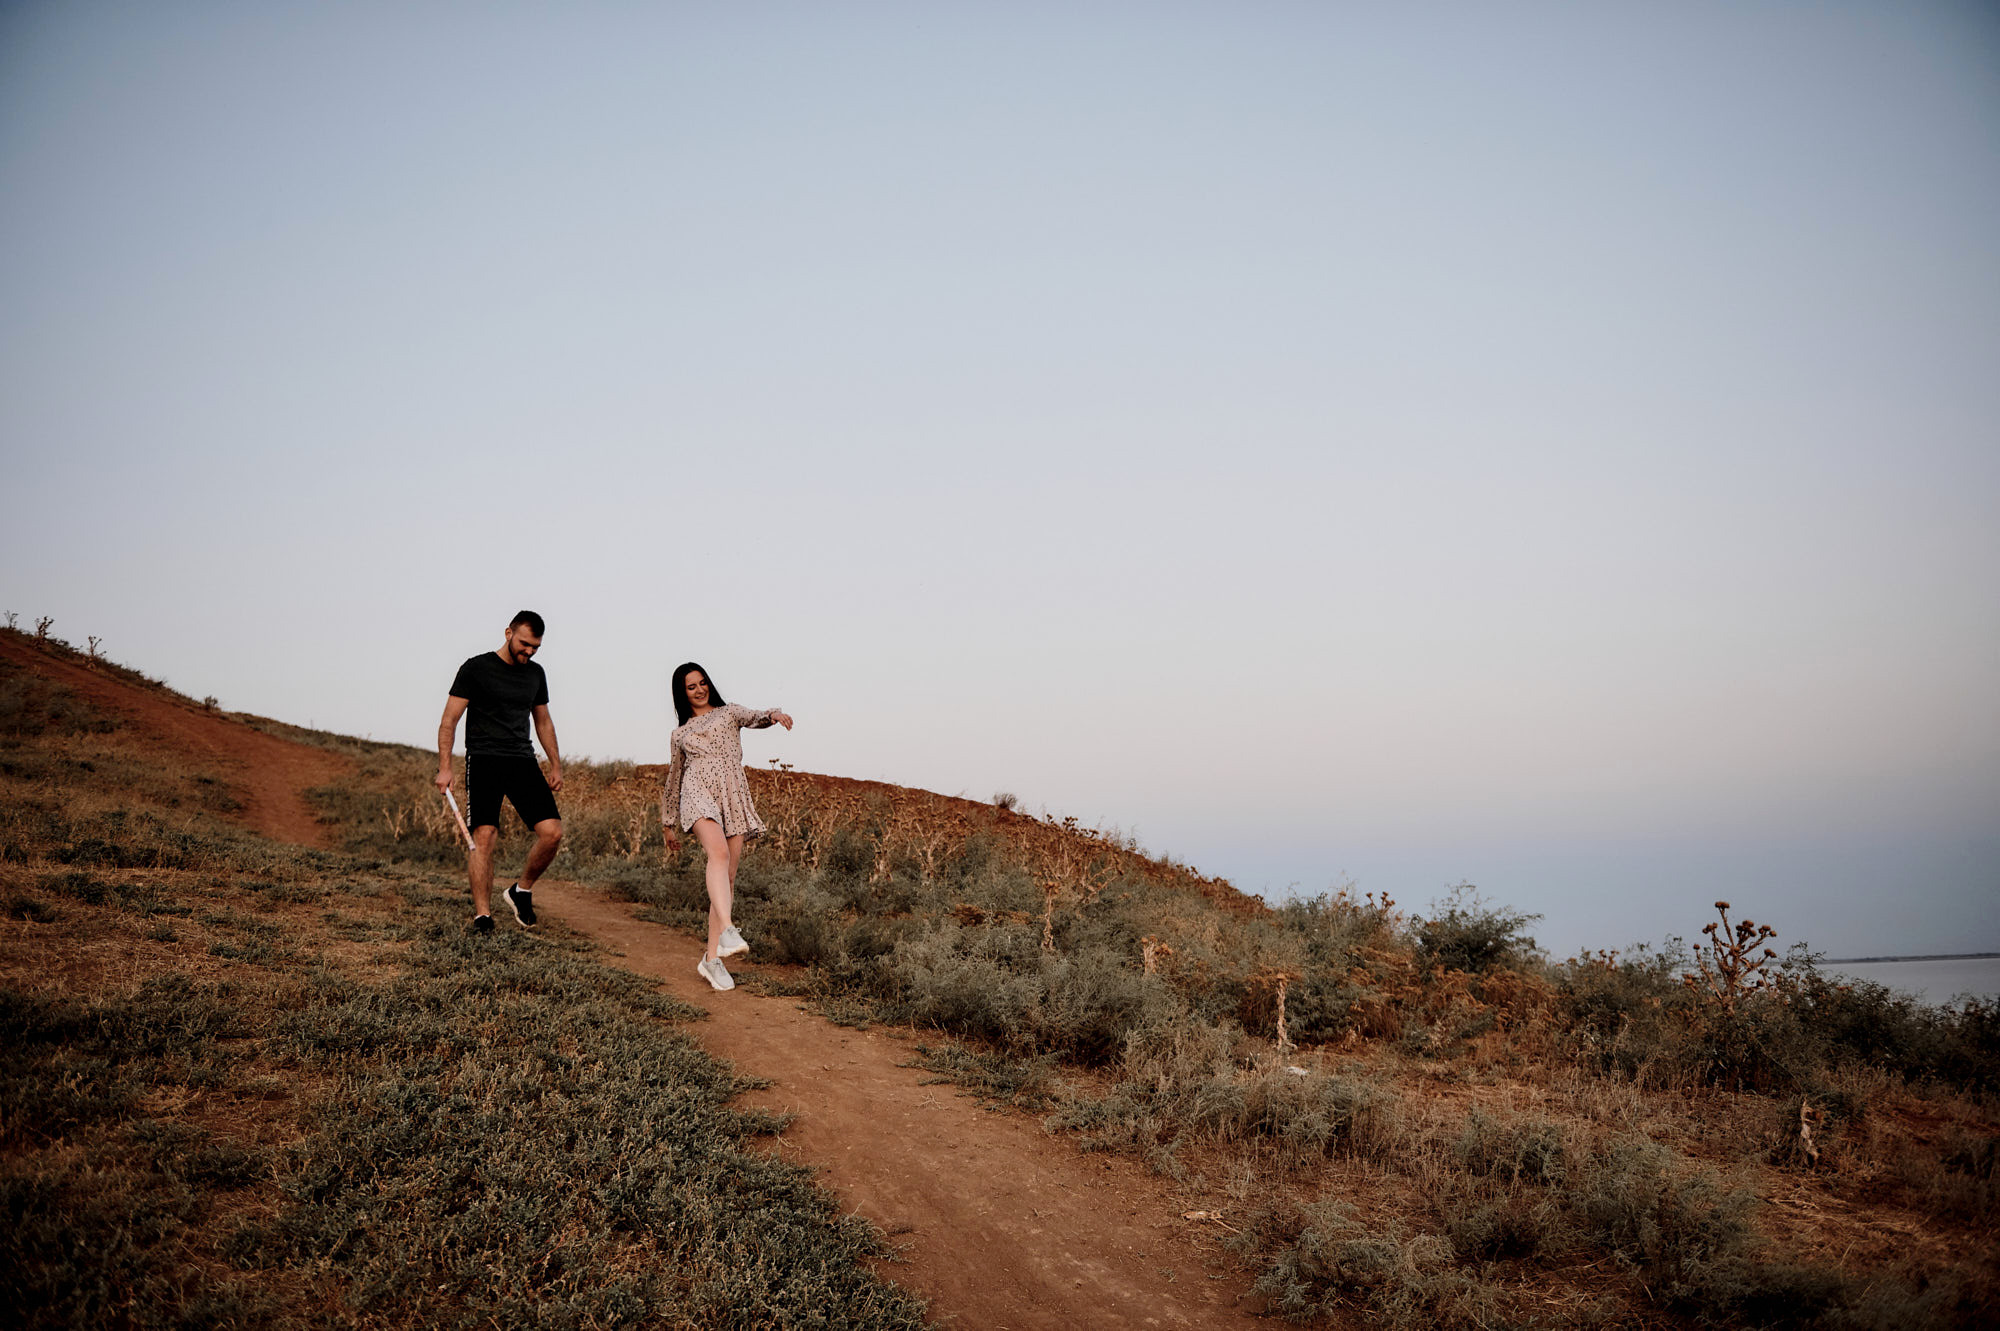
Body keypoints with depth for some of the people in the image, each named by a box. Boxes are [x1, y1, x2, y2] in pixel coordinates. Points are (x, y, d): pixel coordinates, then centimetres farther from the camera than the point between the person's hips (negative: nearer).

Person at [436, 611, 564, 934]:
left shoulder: (535, 673, 15)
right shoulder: (477, 668, -1)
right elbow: (449, 720, -3)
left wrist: (556, 764, 18)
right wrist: (444, 767, -11)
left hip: (523, 761, 4)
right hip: (484, 760, -4)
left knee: (552, 832, -10)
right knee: (484, 835, -13)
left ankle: (522, 891, 12)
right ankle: (482, 914, -7)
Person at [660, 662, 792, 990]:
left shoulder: (728, 712, 23)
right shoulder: (680, 734, 25)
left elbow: (753, 718, 2)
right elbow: (673, 779, 30)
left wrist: (774, 715, -21)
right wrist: (668, 824, 31)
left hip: (734, 797, 1)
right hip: (699, 792, -1)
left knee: (727, 877, -5)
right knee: (719, 852, -30)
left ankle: (712, 958, -2)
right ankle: (728, 931, -48)